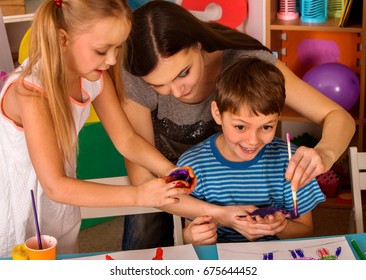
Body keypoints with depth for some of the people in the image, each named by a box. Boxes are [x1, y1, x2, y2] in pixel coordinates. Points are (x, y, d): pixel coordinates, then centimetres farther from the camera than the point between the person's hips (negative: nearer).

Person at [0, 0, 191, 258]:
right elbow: (55, 186, -34)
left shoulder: (94, 76, -12)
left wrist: (169, 171, -25)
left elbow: (127, 139, -5)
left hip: (61, 208, 6)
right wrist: (138, 196, -39)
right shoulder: (31, 91, -33)